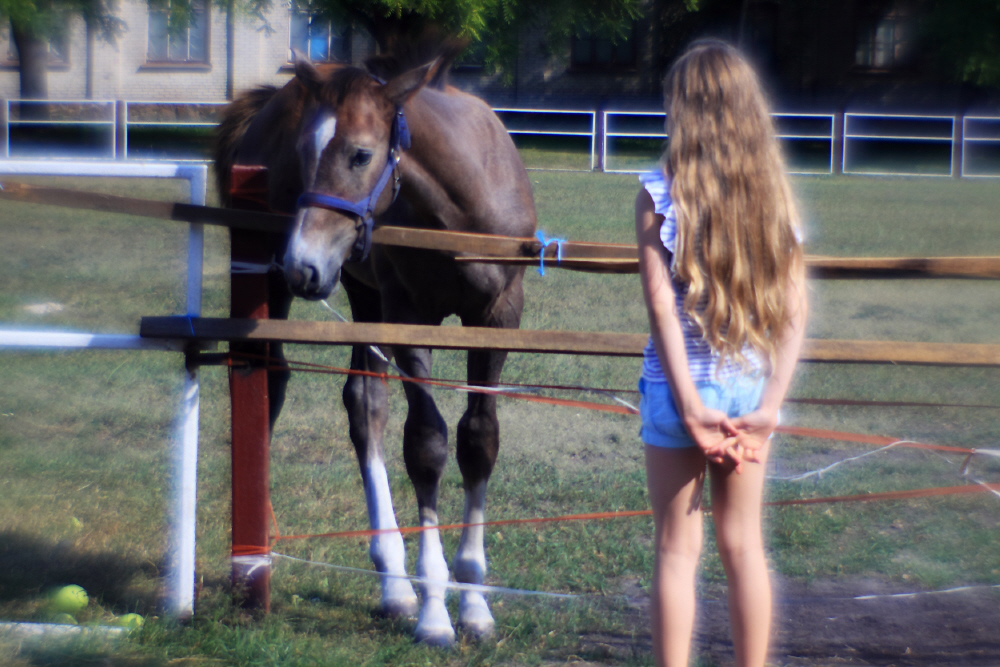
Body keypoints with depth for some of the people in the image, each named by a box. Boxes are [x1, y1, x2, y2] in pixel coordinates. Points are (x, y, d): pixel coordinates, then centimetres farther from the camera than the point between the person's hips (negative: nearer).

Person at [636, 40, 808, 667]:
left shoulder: (661, 193, -9)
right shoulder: (774, 193, 1)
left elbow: (662, 304, -15)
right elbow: (794, 311, -4)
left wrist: (689, 402, -14)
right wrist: (769, 406, -6)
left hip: (682, 387, -3)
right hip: (750, 389, 3)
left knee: (677, 548, 6)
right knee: (744, 543, 15)